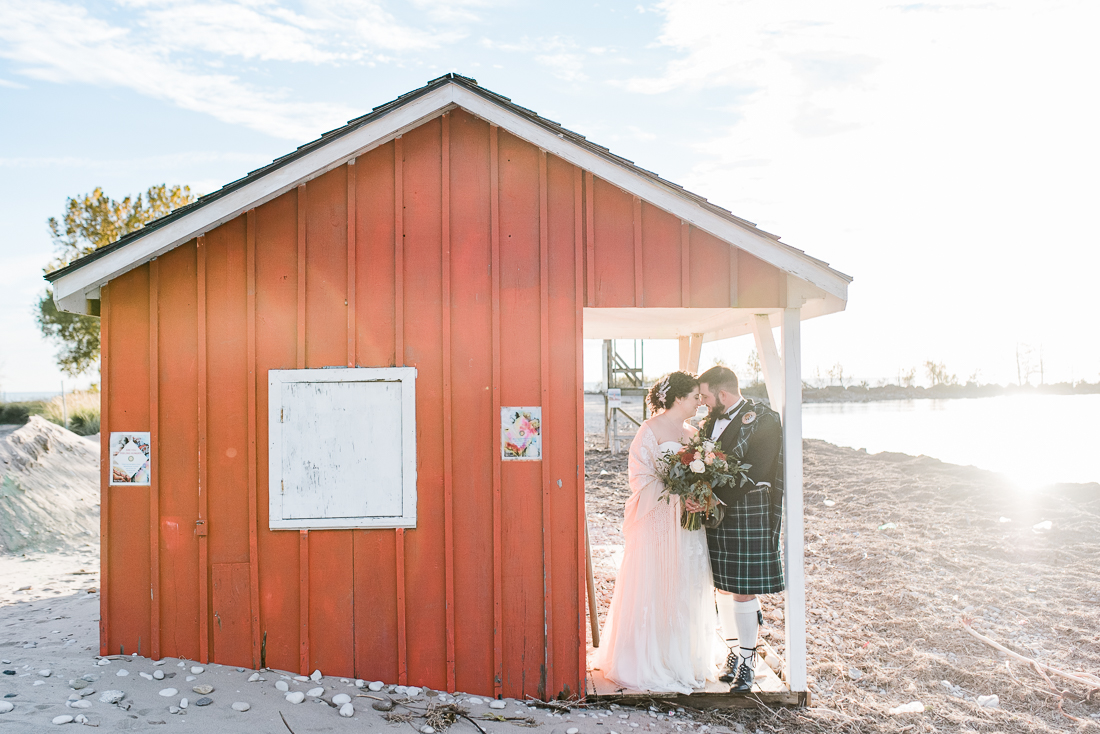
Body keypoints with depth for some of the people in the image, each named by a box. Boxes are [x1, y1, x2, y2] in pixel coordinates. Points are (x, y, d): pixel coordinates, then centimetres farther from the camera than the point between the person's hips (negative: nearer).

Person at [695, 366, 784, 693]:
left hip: (748, 513, -6)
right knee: (723, 587, 13)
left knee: (744, 591, -1)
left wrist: (711, 500, -23)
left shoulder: (763, 420, -11)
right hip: (715, 514, 7)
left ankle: (747, 662, 13)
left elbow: (753, 473, -19)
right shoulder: (711, 421, 11)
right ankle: (733, 652, 27)